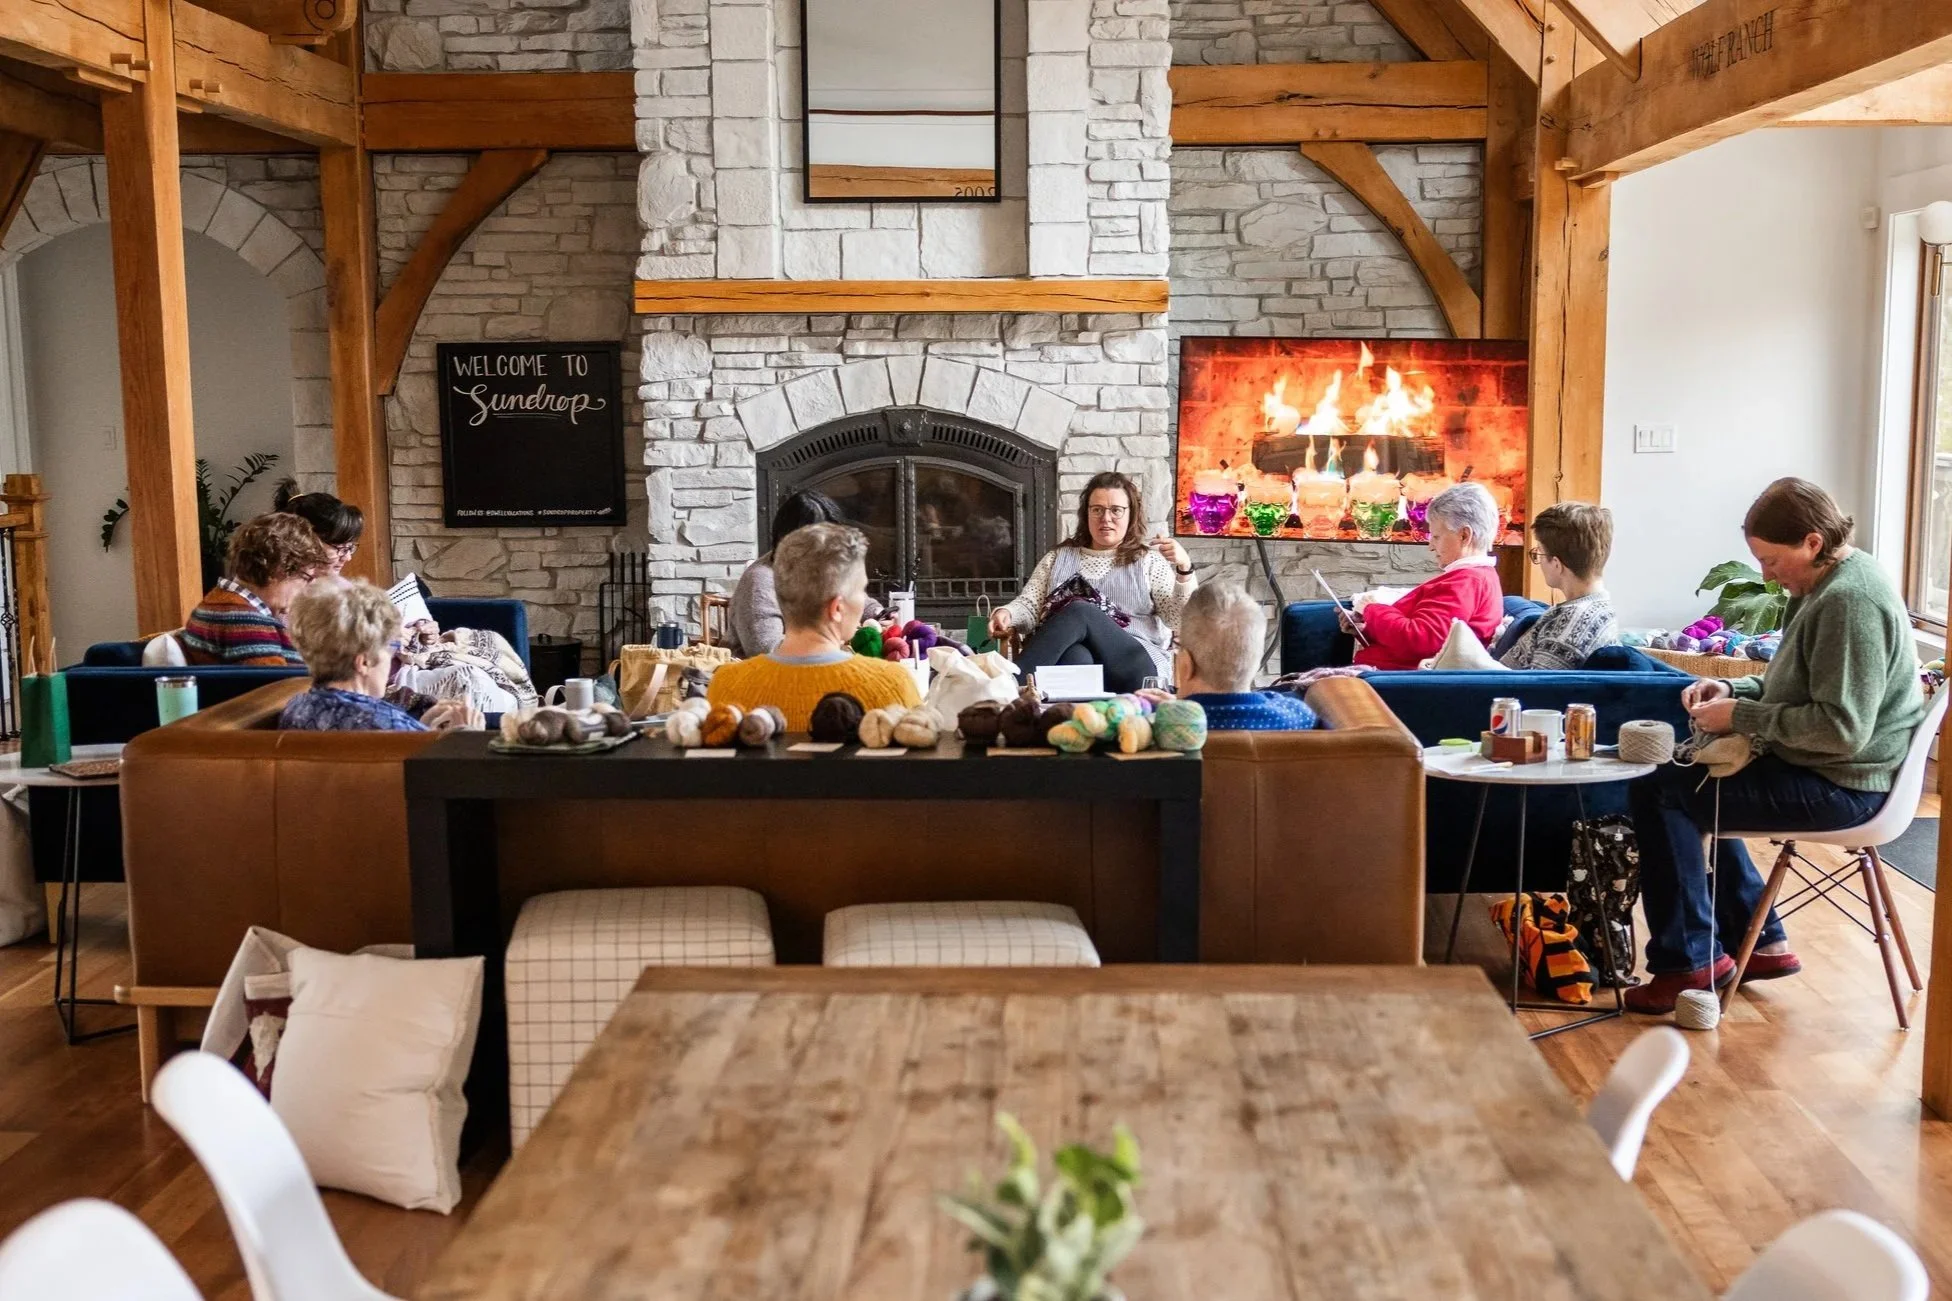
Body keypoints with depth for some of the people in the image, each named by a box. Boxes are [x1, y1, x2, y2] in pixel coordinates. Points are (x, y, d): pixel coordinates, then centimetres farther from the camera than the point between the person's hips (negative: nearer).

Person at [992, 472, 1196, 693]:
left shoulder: (1148, 561, 16)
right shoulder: (1058, 558, 23)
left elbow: (1179, 619, 6)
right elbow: (1028, 607, 16)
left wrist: (1184, 569, -11)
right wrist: (1007, 613, -8)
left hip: (1137, 665, -2)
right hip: (1069, 660, 2)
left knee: (1080, 611, -31)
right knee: (1076, 657, -37)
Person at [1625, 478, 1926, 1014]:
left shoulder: (1850, 602, -23)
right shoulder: (1831, 584, 10)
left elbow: (1841, 728, -28)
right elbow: (1794, 688, 20)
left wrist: (1740, 716, -21)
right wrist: (1732, 689, 3)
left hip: (1840, 786, -11)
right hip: (1817, 766, 11)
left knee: (1658, 791, -14)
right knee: (1688, 781, 22)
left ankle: (1690, 961, -3)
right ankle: (1761, 943, 22)